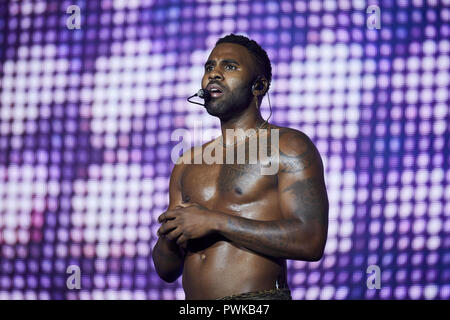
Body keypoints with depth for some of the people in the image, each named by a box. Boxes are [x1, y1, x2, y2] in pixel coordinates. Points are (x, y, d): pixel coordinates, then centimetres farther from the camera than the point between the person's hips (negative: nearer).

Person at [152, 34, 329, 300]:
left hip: (258, 298, -4)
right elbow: (166, 271, 19)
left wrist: (215, 221, -11)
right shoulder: (188, 165, 17)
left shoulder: (288, 146, 2)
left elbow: (310, 242, -12)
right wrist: (170, 238, -3)